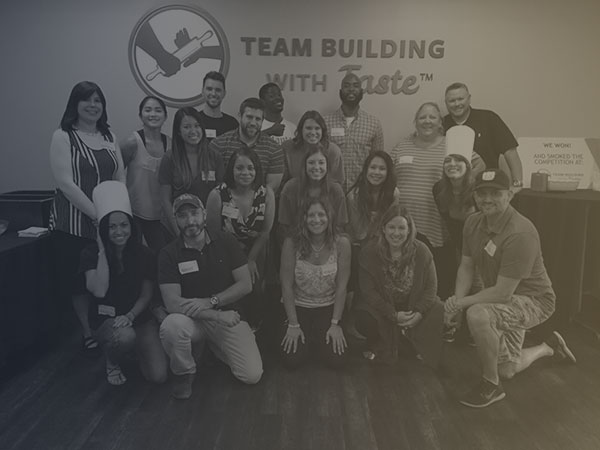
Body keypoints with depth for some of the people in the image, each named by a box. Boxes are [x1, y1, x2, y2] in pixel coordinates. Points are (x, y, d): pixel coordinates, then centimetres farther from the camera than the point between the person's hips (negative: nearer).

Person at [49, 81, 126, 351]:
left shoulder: (108, 136, 10)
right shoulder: (63, 137, -6)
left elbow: (121, 178, 10)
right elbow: (66, 183, -14)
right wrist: (96, 214, -18)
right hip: (74, 223, -4)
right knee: (78, 277, 6)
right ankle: (88, 332, 22)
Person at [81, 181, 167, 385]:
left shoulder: (144, 254, -4)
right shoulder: (91, 253, -9)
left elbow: (147, 294, 1)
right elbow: (99, 291, -25)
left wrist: (130, 316, -17)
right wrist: (102, 250, -22)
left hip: (139, 317, 2)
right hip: (106, 318, -2)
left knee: (159, 375, -12)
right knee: (125, 337, -39)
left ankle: (139, 348, 24)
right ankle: (112, 361, 1)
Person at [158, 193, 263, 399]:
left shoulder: (225, 241, -1)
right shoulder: (169, 254, -6)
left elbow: (246, 284, -3)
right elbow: (173, 303, -15)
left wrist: (211, 301, -17)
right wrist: (218, 316, -21)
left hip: (228, 316, 2)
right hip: (192, 320, -1)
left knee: (252, 375, -13)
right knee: (171, 326, -36)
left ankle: (216, 345, 19)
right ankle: (184, 373, -4)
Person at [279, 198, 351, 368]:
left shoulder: (341, 243, -13)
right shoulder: (292, 243, -16)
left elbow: (341, 286, -8)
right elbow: (287, 286, -11)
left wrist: (335, 324, -9)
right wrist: (293, 325, -11)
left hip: (328, 308, 1)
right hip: (298, 307, -1)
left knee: (336, 359, -12)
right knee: (292, 359, -14)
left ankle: (319, 339, 23)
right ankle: (305, 339, 21)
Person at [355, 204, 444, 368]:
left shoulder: (421, 251, -11)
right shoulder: (369, 251, -15)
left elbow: (431, 287, -8)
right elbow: (368, 290, -15)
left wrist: (419, 313, -22)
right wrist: (393, 315, -22)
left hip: (414, 305, 2)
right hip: (381, 306, -1)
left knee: (439, 313, -23)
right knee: (365, 320, -30)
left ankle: (421, 348, 10)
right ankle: (378, 347, 8)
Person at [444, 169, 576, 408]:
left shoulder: (520, 234, -32)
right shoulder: (473, 222, -9)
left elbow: (503, 292, -31)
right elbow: (466, 266, -1)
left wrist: (463, 302, -25)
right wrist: (457, 298, -18)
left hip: (533, 300, -8)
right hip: (502, 302, 8)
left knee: (478, 314, -37)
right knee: (508, 370, 20)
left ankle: (491, 386, -15)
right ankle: (548, 346, 49)